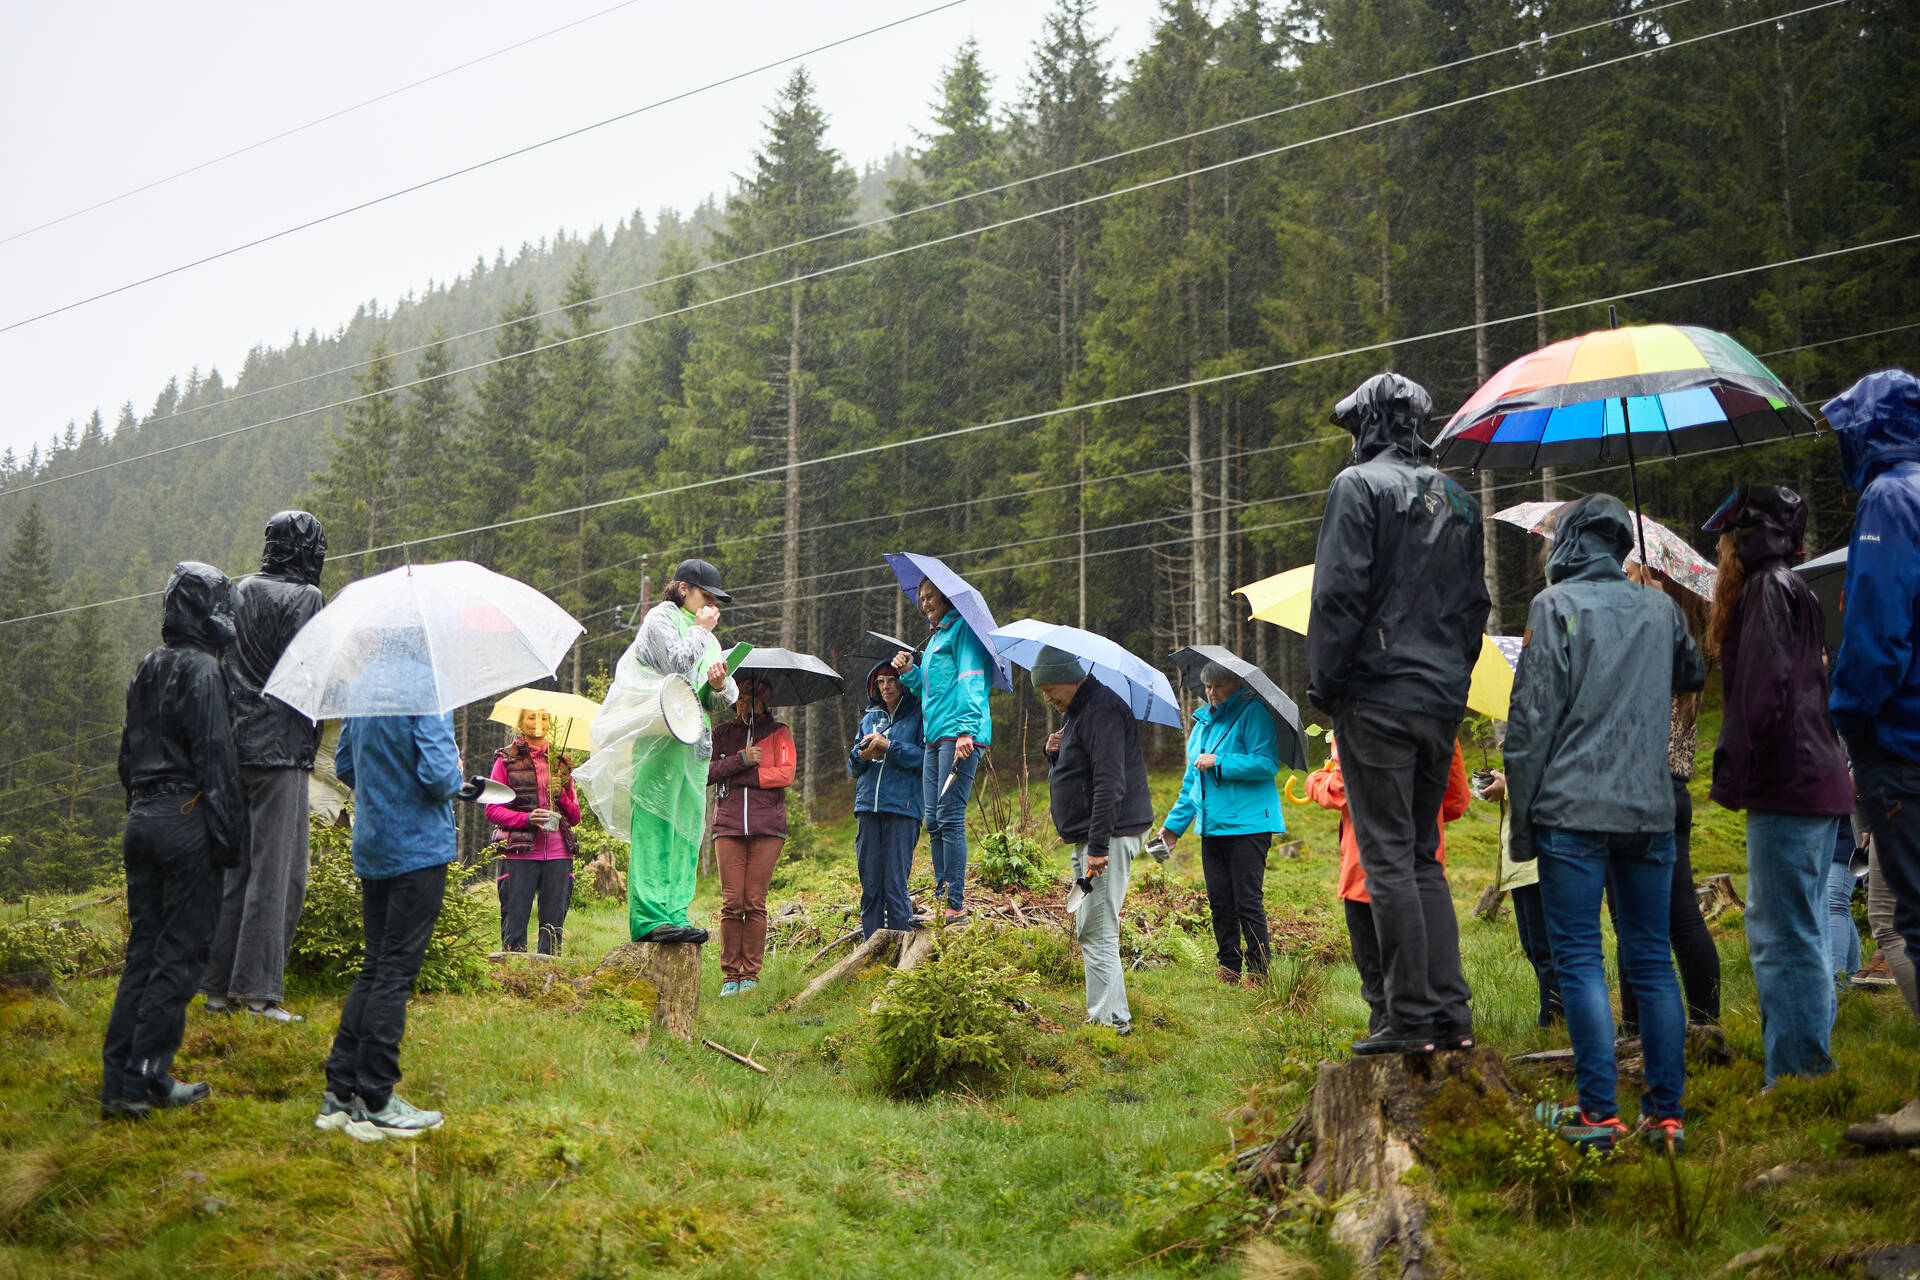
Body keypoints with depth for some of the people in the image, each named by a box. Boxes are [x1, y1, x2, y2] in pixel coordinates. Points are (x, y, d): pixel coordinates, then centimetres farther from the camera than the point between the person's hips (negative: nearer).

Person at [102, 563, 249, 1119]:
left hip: (141, 818, 8)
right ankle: (147, 1079, 0)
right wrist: (230, 833, -13)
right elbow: (215, 758, -15)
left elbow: (128, 754, 19)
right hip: (186, 820, -8)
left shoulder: (147, 670, 15)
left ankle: (117, 1076, 11)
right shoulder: (201, 670, -11)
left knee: (142, 948, 11)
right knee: (179, 952, -2)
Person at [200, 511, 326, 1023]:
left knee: (235, 866, 12)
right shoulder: (304, 597, -9)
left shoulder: (238, 591, 14)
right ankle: (257, 990, -3)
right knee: (276, 870, -3)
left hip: (233, 747, 7)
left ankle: (218, 985, 15)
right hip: (280, 750, -7)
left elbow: (218, 664, 16)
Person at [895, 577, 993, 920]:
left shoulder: (963, 628, -1)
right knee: (933, 821, 6)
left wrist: (967, 729, -22)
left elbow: (971, 680, -12)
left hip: (959, 735, -9)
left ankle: (956, 903, -12)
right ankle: (941, 896, 9)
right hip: (934, 737, 9)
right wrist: (909, 671, 13)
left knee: (950, 817, -12)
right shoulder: (935, 638, 26)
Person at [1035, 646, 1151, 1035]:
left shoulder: (1103, 710, -16)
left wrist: (1098, 847, -27)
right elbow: (1072, 772, 26)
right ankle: (1109, 1015, 18)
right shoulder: (1075, 712, 17)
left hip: (1110, 835, -11)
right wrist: (1055, 754, 3)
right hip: (1088, 839, 11)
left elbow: (1109, 783, -24)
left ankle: (1110, 1020, -8)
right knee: (1089, 932, 13)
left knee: (1097, 933, -10)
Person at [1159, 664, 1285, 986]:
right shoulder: (1204, 721, 18)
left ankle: (1259, 971, 0)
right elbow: (1191, 780, 25)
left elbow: (1267, 764, -19)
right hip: (1212, 825, 8)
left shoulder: (1253, 713, -6)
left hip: (1248, 823, -8)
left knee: (1248, 901, -7)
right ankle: (1228, 969, 17)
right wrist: (1175, 823, 22)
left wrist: (1218, 762, -17)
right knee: (1219, 902, 8)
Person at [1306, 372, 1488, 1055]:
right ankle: (1451, 1012, 10)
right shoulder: (1457, 499, 17)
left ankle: (1411, 1018, -5)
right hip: (1442, 701, 7)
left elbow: (1340, 592, -13)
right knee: (1423, 857, 13)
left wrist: (1323, 681, -6)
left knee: (1389, 858, -5)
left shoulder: (1360, 485, -5)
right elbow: (1475, 603, 18)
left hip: (1376, 696, -7)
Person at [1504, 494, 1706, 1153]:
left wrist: (1521, 814, -4)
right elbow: (1693, 675, 32)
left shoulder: (1556, 604, -4)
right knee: (1651, 959, 9)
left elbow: (1533, 715, -8)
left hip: (1573, 809, -5)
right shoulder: (1660, 608, 11)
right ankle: (1667, 1112, 9)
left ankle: (1600, 1111, -4)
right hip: (1650, 809, 5)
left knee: (1579, 958, -1)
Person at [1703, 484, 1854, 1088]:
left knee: (1786, 936, -8)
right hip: (1815, 784, 10)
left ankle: (1799, 1071, -5)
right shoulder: (1790, 590, 21)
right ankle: (1805, 1066, 23)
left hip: (1788, 788, -10)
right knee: (1775, 929, 16)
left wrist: (1734, 774, -15)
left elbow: (1764, 690, -19)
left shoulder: (1769, 589, -9)